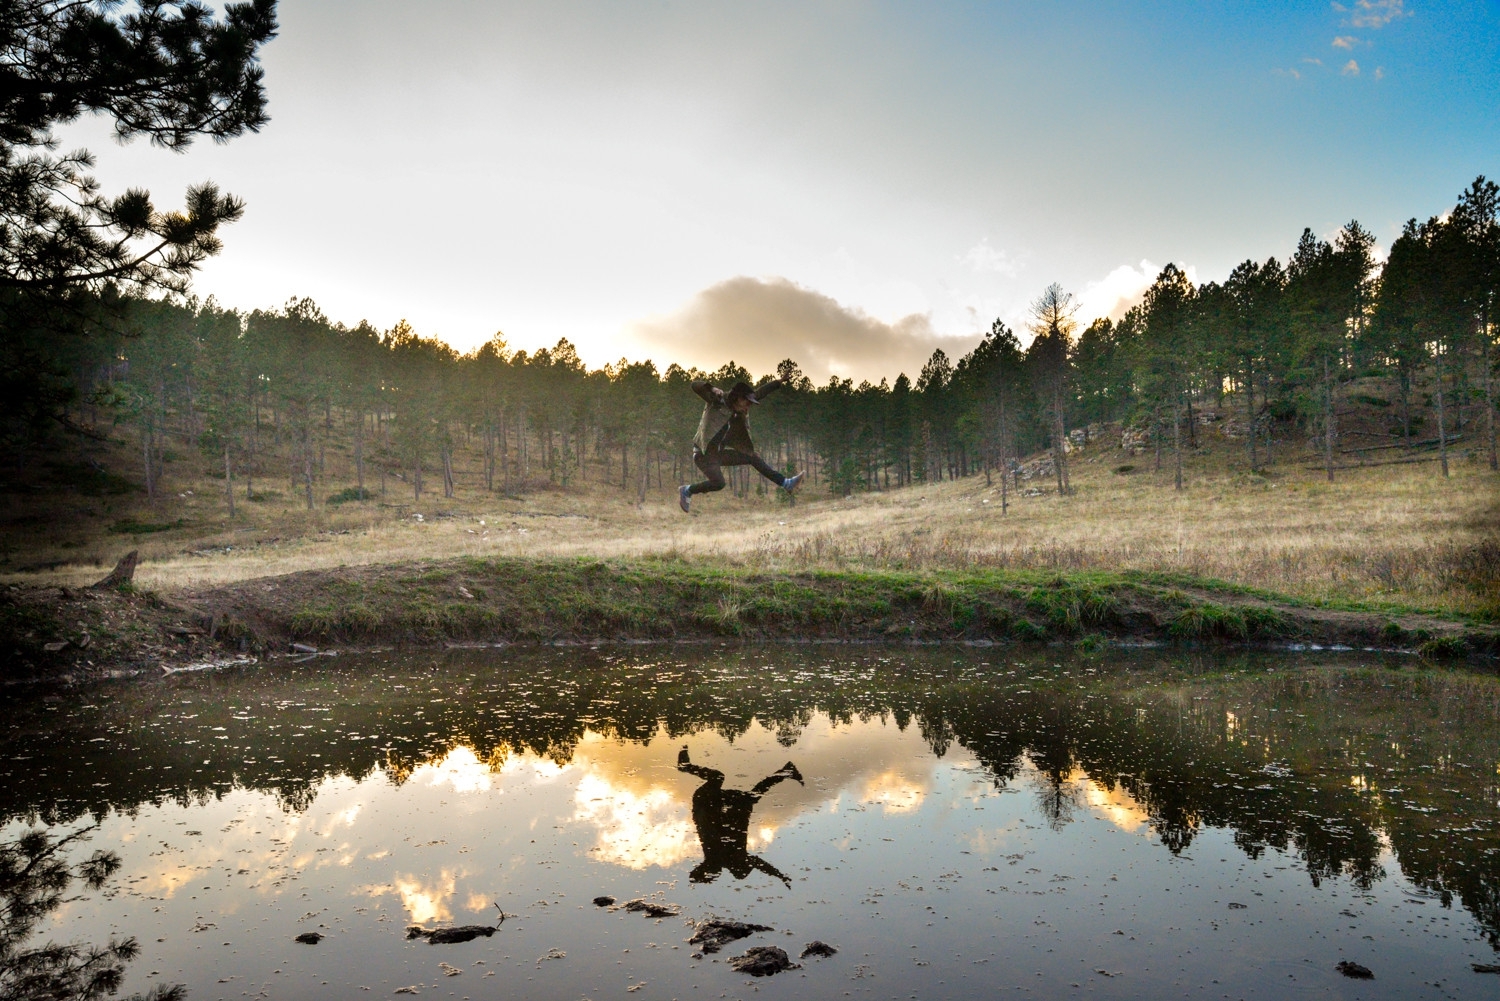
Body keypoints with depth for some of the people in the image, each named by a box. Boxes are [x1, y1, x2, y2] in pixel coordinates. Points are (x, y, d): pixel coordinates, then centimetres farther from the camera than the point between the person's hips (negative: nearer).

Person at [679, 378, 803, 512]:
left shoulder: (740, 409, 5)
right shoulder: (717, 400, -15)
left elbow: (760, 392, 15)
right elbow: (696, 386, -28)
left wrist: (779, 382, 18)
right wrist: (712, 389, -47)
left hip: (718, 452, 8)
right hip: (703, 453, -8)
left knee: (753, 458, 7)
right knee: (718, 483, -25)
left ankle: (786, 483, 15)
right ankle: (687, 490, -3)